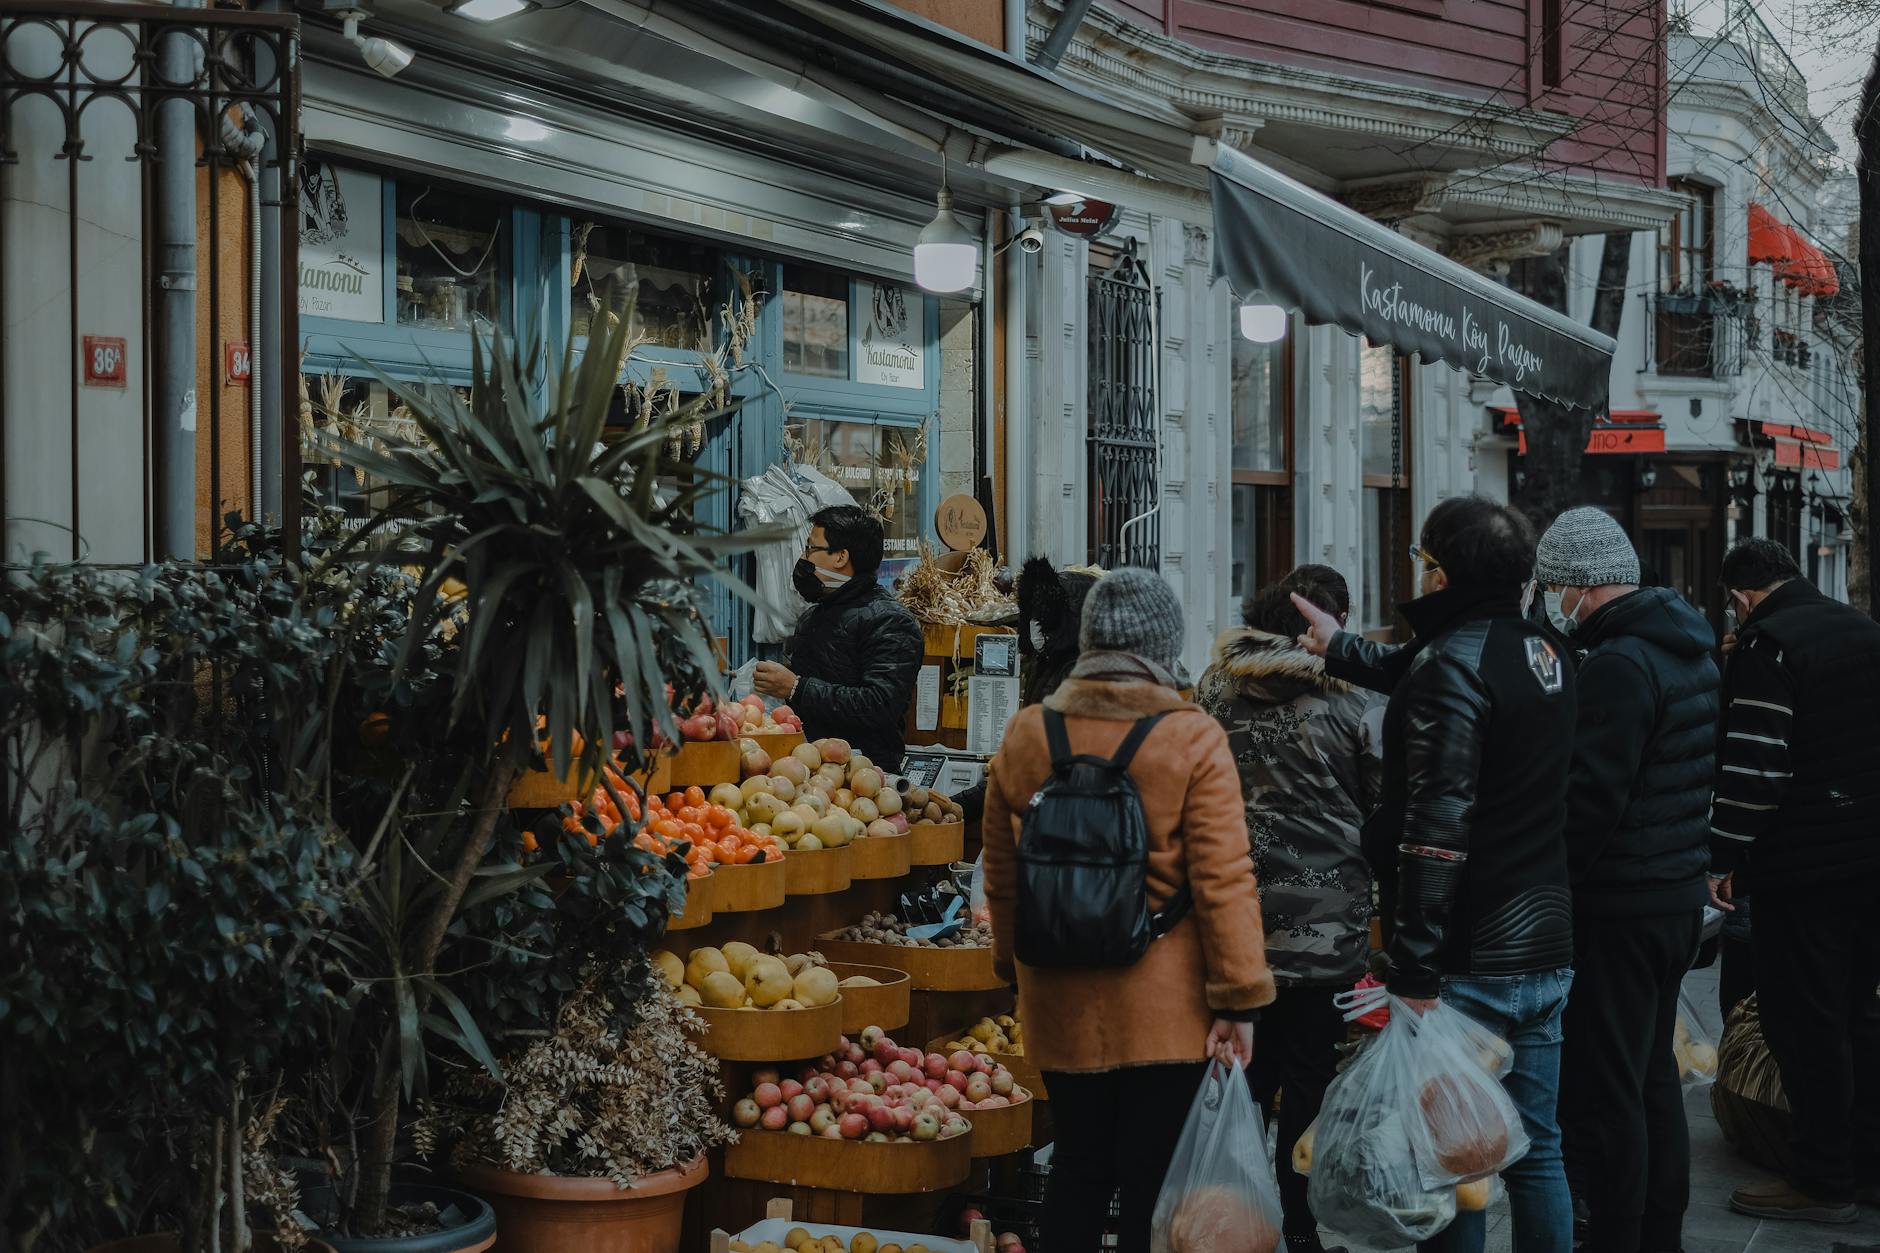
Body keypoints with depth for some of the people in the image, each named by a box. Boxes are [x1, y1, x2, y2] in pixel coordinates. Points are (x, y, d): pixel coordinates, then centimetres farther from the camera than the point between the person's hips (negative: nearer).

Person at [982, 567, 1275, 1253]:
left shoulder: (1023, 735, 1)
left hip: (1060, 1002, 4)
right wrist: (1239, 998, -7)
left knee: (1078, 1166, 16)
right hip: (1165, 1008, -4)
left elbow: (1002, 874, 10)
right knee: (1154, 1178, 4)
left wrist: (1014, 965, 23)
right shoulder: (1192, 739, -11)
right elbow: (1223, 880, -13)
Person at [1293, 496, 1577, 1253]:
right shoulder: (1543, 652, 10)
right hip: (1547, 950, 8)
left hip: (1470, 960, -8)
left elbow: (1437, 828, -22)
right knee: (1536, 1148, 14)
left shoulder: (1451, 663, -15)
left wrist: (1415, 968, -22)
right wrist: (1342, 649, 44)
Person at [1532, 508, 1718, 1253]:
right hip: (1681, 893, 10)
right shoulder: (1690, 652, 12)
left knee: (1601, 1094, -4)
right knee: (1653, 1078, 19)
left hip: (1620, 905, -10)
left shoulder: (1619, 662, -19)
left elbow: (1592, 795, -23)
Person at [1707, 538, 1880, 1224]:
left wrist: (1722, 858, -13)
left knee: (1804, 1021, 0)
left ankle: (1824, 1180, 5)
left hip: (1802, 861, -8)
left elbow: (1753, 765, -20)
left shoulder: (1767, 644, -14)